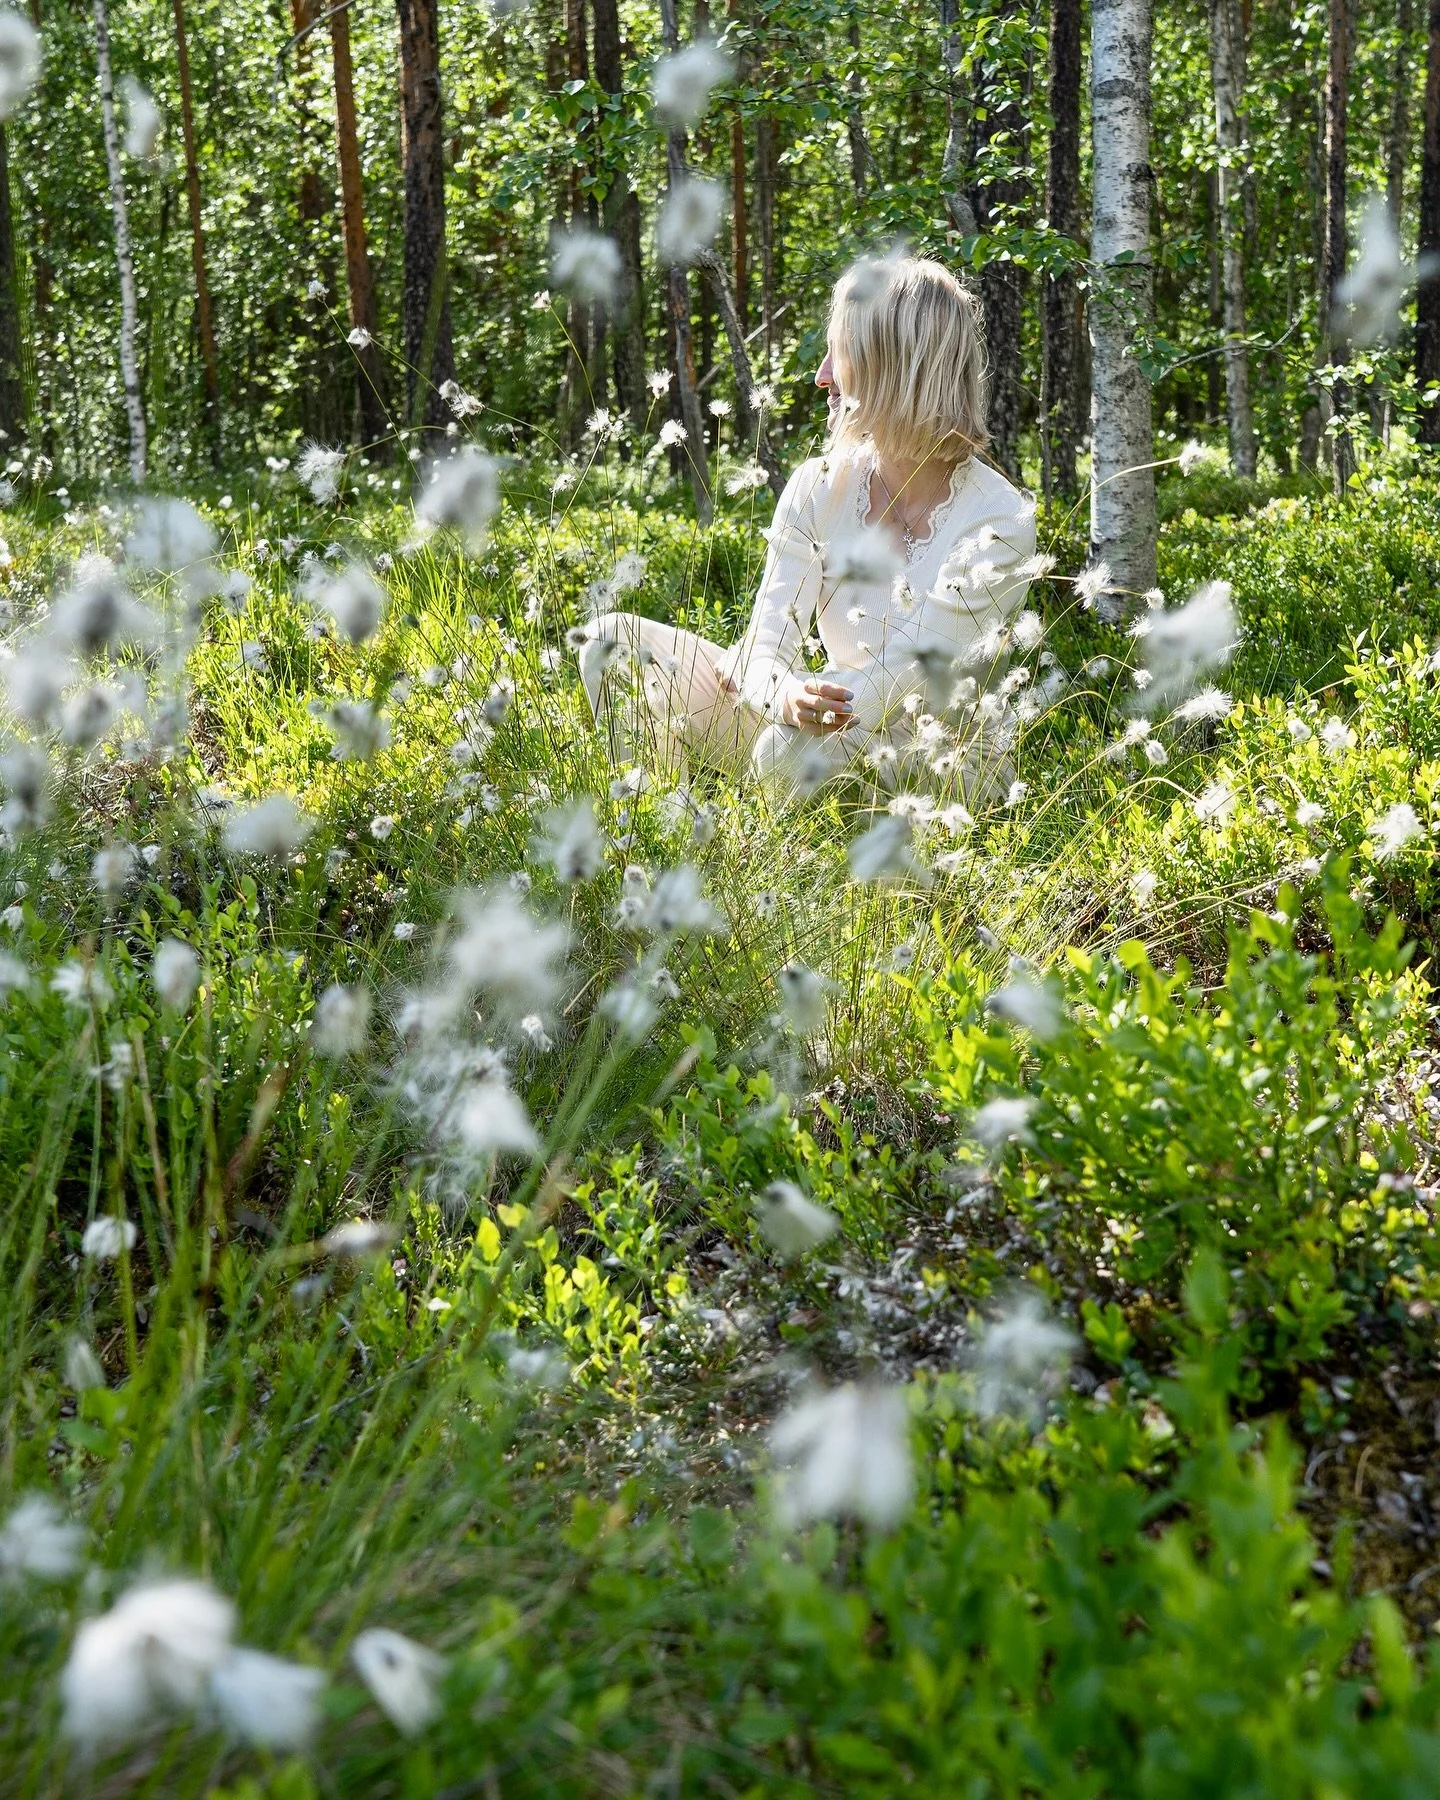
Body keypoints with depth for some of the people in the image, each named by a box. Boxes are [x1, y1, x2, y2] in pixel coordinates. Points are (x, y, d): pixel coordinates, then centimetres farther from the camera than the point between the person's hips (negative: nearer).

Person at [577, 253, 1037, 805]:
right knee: (613, 640, -7)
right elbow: (767, 644, -12)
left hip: (942, 763, -5)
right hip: (841, 729, 5)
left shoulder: (1000, 523, -19)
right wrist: (785, 695, -35)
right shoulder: (819, 488, -5)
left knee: (790, 751, -37)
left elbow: (899, 678, -23)